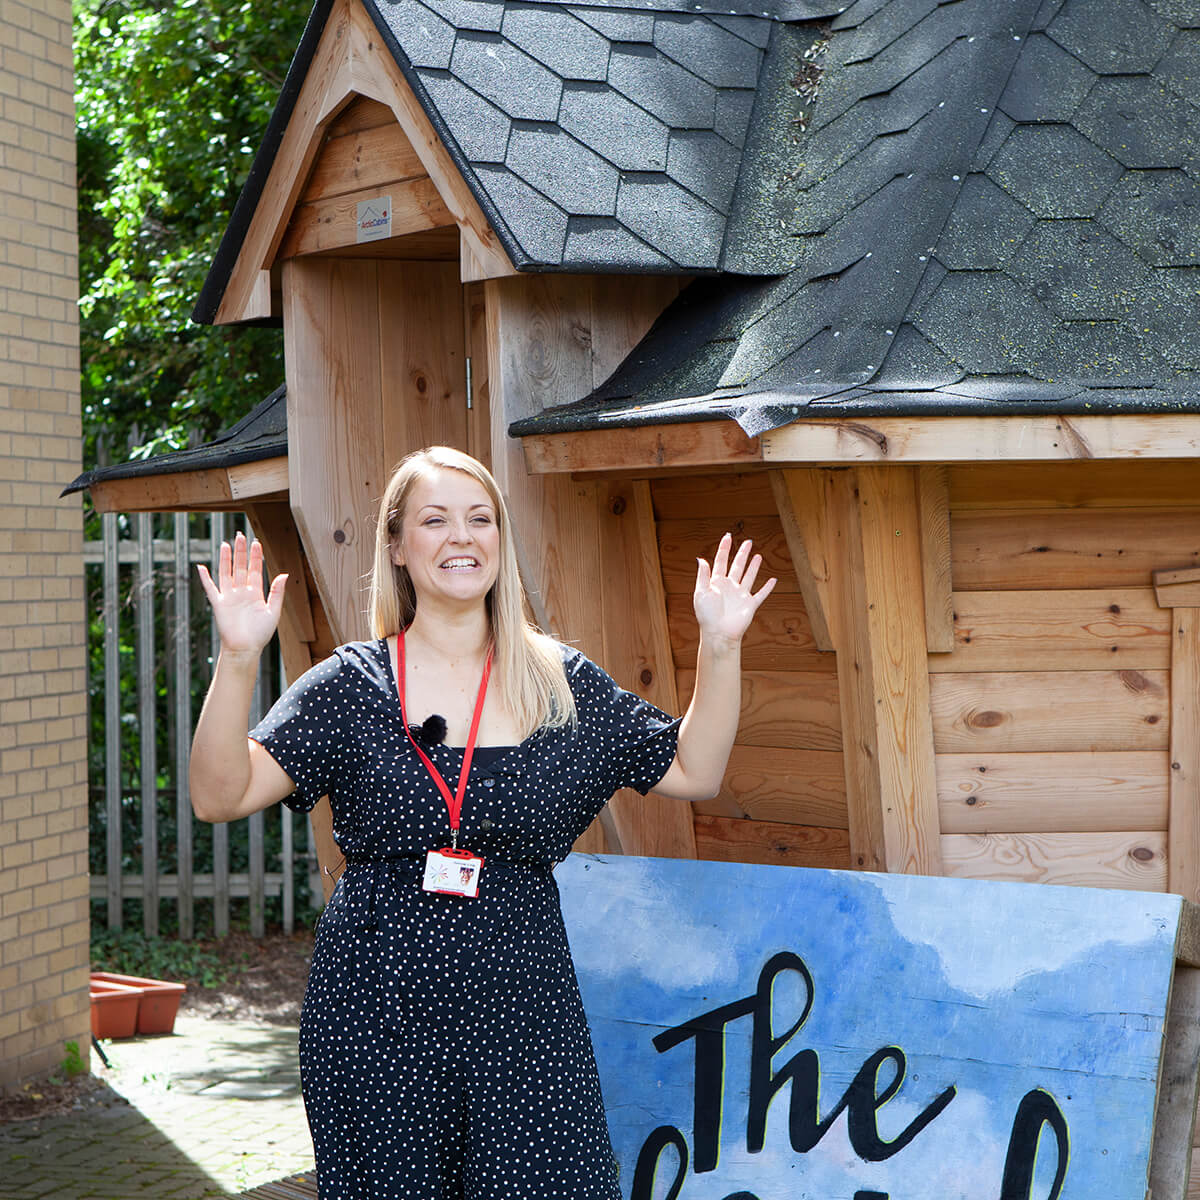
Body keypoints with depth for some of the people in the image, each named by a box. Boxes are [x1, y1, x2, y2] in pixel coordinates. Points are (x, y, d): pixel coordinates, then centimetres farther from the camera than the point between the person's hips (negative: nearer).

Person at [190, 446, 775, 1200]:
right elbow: (221, 795, -6)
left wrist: (722, 647, 4)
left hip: (524, 1005, 2)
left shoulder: (564, 685, 9)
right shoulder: (351, 686, 2)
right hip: (375, 1016, -1)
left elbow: (695, 771, 14)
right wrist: (239, 660, -18)